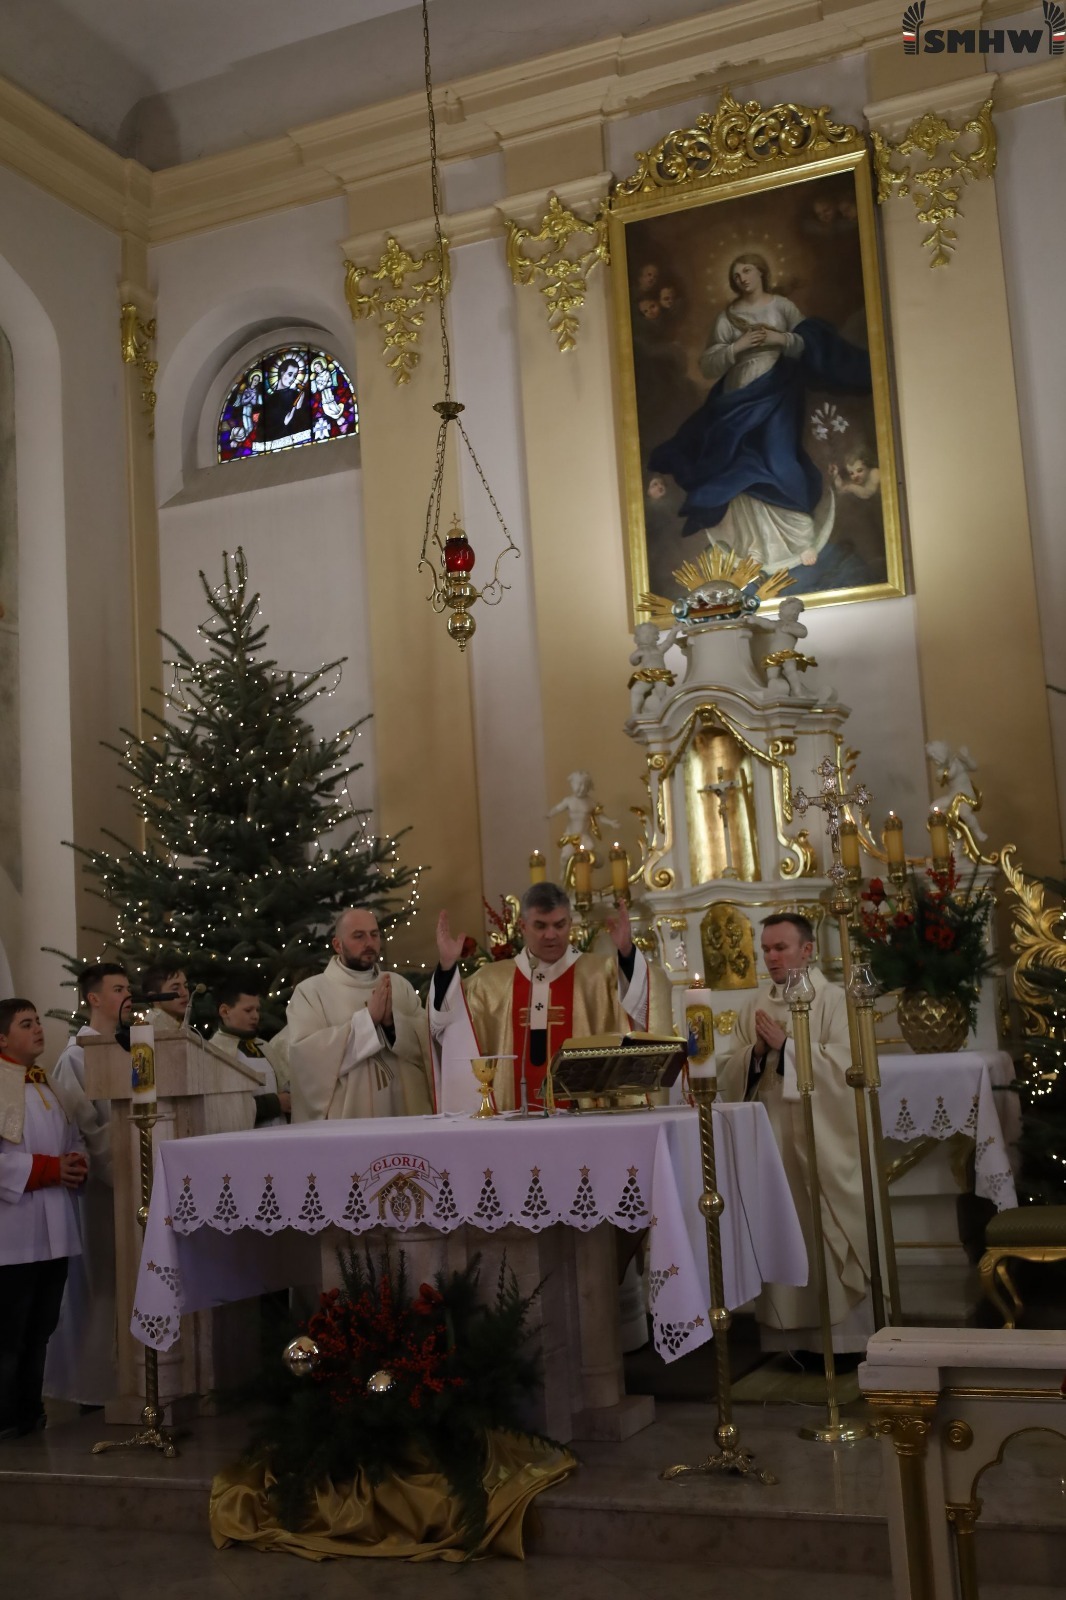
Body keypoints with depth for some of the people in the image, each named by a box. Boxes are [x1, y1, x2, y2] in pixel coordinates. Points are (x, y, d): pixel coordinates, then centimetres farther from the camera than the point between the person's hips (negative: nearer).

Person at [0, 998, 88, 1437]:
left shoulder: (48, 1086, 16)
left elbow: (73, 1138, 21)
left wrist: (78, 1163, -2)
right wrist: (49, 1169, -18)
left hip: (54, 1229, 8)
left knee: (41, 1328, 14)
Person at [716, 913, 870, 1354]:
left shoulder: (835, 1000, -2)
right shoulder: (754, 1007, 13)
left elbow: (844, 1063, -14)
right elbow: (726, 1072, 8)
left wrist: (786, 1045, -15)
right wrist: (756, 1051, -10)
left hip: (820, 1140, -4)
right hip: (770, 1140, 5)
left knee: (828, 1238, -2)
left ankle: (843, 1339, 7)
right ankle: (789, 1338, 13)